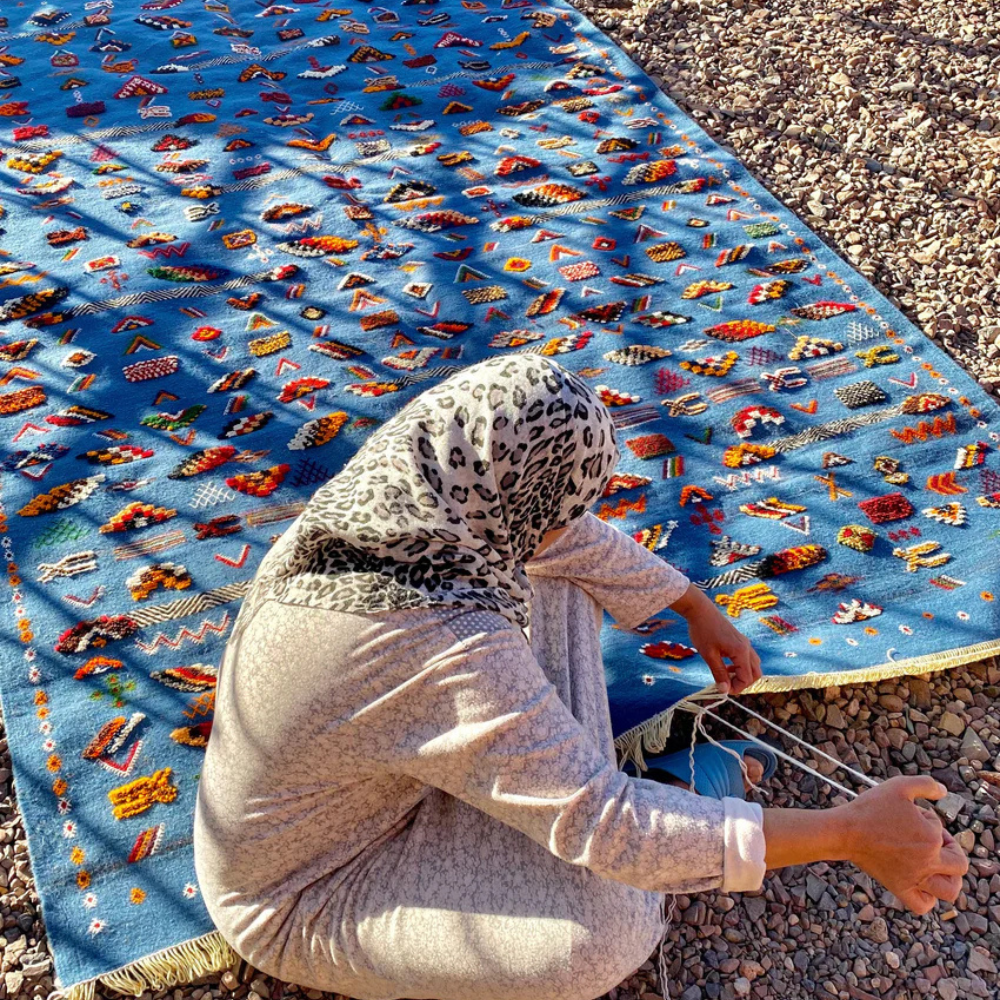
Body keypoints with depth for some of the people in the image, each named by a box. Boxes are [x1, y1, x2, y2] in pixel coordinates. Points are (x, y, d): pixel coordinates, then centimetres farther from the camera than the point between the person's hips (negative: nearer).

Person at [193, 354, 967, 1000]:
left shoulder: (407, 481, -17)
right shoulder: (442, 650, -41)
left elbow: (569, 537, 0)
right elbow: (603, 827, -35)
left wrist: (700, 610, 11)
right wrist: (850, 833, -29)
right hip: (305, 901, -7)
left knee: (554, 580, 6)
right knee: (604, 936, -27)